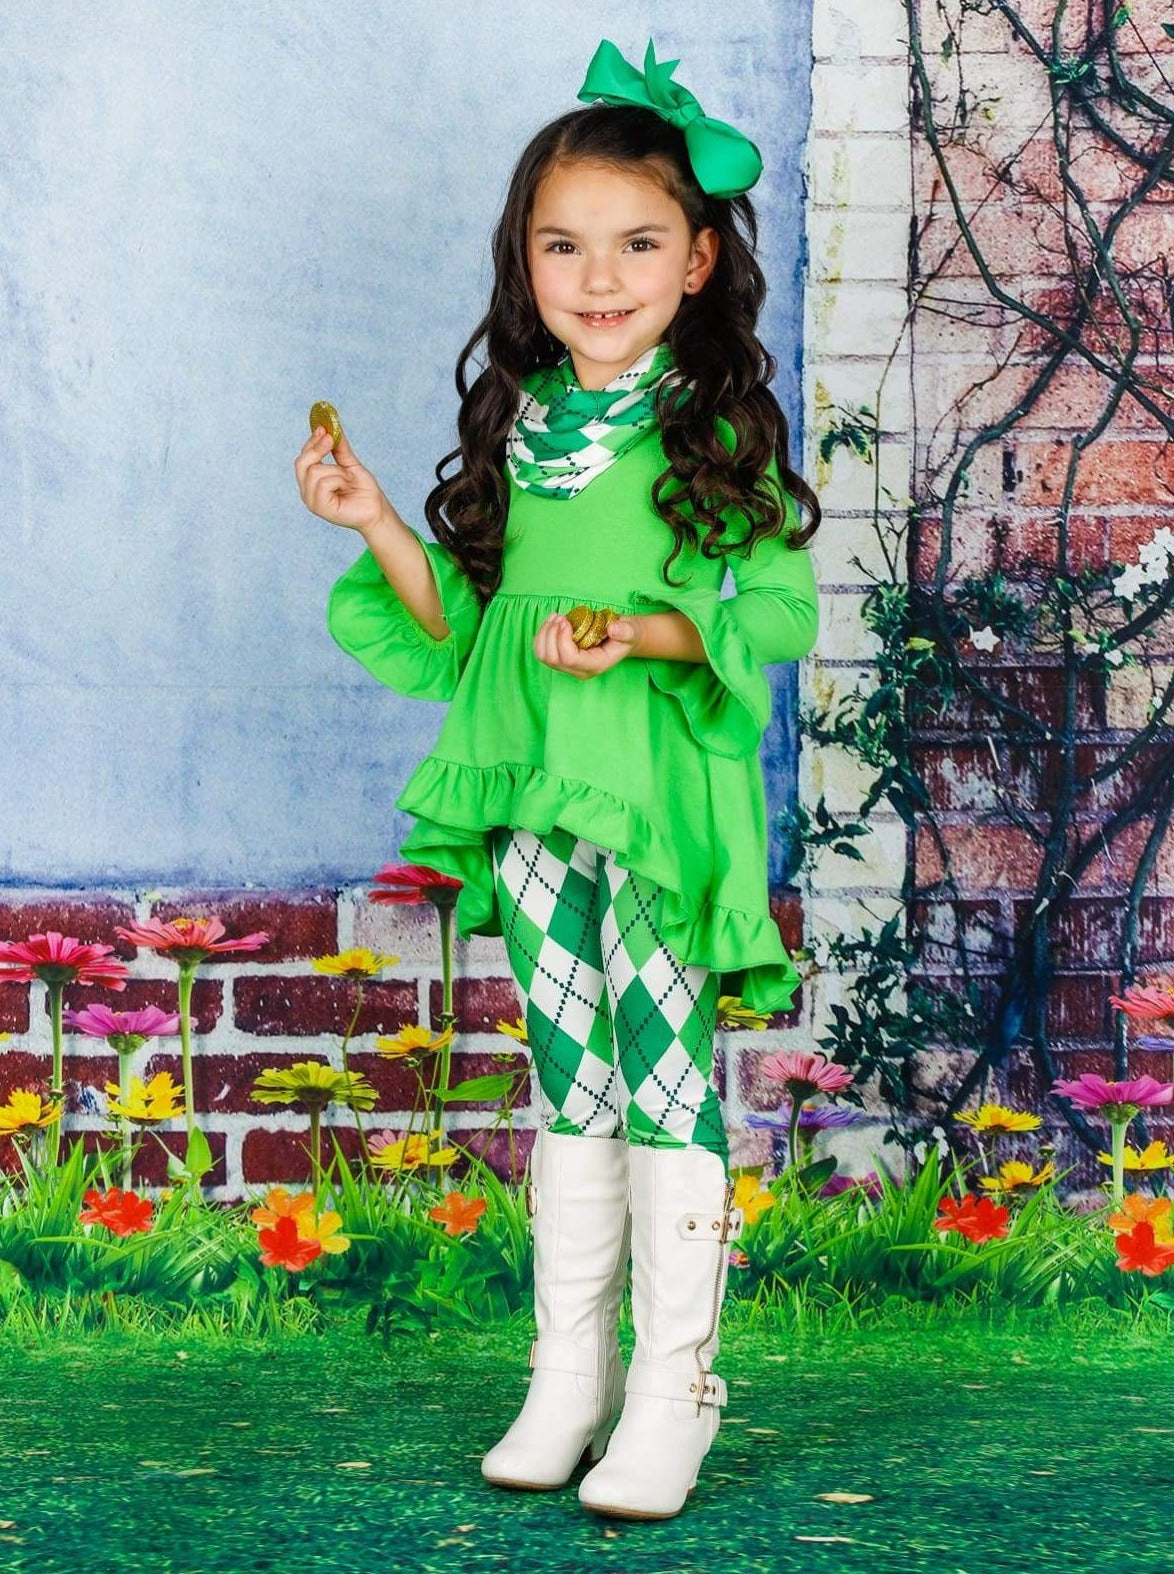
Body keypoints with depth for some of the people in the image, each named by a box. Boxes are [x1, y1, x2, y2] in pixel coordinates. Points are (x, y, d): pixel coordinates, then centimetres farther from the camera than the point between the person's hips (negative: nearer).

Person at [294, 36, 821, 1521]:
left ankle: (672, 1386, 9)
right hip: (541, 802, 5)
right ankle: (569, 1375, 23)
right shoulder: (514, 431, 10)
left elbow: (779, 607, -9)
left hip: (671, 803, -5)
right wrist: (378, 527, 1)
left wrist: (645, 637, -22)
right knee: (568, 1090, 12)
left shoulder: (719, 426, -4)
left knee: (665, 1087, -2)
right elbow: (466, 624, 13)